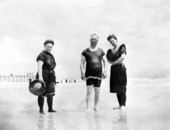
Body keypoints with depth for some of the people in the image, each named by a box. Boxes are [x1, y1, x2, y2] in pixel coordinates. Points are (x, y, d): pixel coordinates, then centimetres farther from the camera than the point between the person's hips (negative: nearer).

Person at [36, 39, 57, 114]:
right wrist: (40, 76, -40)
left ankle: (50, 109, 22)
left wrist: (53, 77, 21)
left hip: (51, 76, 8)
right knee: (42, 93, -3)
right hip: (43, 77, -8)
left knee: (51, 93, 12)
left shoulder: (51, 55, 13)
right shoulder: (42, 55, -15)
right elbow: (39, 66, -28)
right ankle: (41, 109, 8)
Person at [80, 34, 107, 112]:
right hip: (89, 74, -2)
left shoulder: (100, 51, 11)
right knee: (89, 90, -7)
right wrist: (82, 72, -7)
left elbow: (104, 62, 16)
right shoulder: (85, 51, 6)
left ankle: (96, 106, 16)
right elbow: (82, 63, 4)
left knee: (97, 91, 4)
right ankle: (88, 107, -7)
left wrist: (105, 71, 6)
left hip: (98, 74, 2)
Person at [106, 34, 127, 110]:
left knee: (122, 88, -7)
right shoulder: (110, 50, 15)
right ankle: (120, 104, 14)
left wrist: (114, 62, -6)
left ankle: (123, 105, -5)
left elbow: (123, 57, -15)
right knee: (116, 88, 7)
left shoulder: (122, 47, -2)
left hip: (121, 68, -6)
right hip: (114, 69, 6)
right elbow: (108, 60, 4)